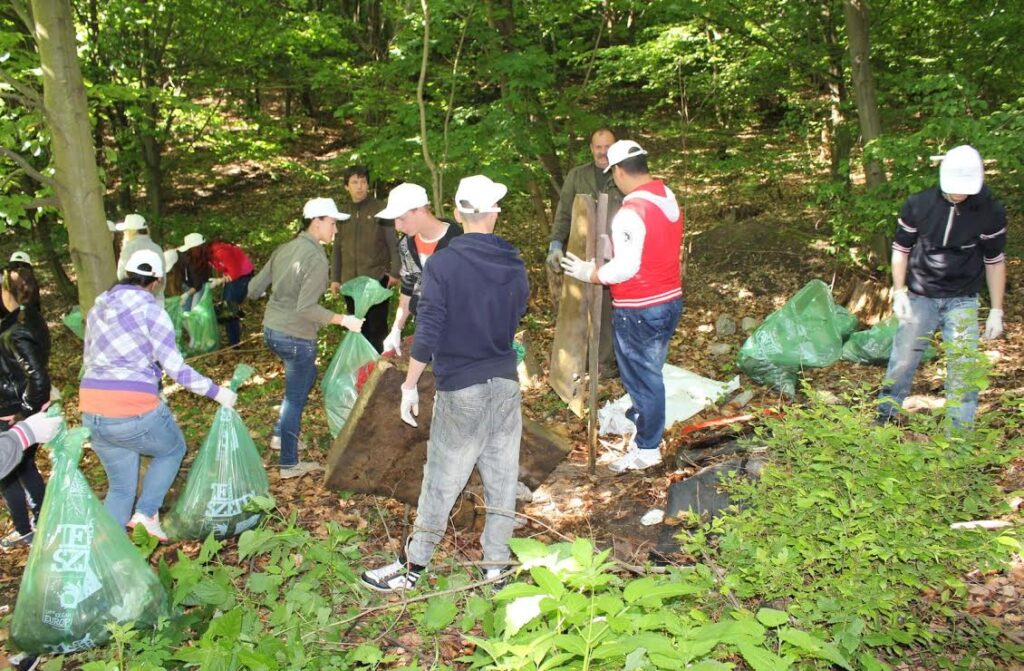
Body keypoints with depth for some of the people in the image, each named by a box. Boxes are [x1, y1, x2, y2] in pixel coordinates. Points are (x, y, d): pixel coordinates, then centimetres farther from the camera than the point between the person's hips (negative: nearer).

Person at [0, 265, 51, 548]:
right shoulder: (34, 319, 0)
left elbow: (37, 378, -31)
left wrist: (25, 412, -19)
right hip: (30, 411, 8)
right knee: (25, 467, 22)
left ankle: (24, 530, 23)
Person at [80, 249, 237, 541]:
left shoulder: (99, 307, 13)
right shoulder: (149, 309, -9)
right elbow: (176, 368, -11)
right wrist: (217, 392, -3)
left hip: (91, 413, 6)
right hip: (135, 412, -6)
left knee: (120, 487, 19)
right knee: (173, 449, 25)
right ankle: (147, 512, 10)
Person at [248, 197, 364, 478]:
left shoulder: (284, 249, 5)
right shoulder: (317, 258, -19)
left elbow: (254, 289, 10)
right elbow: (307, 308, -26)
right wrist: (344, 320, -19)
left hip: (271, 329, 8)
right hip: (296, 336, -8)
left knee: (307, 375, 29)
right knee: (295, 397, 6)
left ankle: (281, 435, 33)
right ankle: (289, 463, 16)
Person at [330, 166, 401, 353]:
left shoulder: (380, 209, -2)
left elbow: (393, 243, -3)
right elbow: (337, 248, 16)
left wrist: (395, 272, -10)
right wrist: (335, 278, 12)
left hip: (377, 279, -4)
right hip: (350, 281, 4)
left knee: (377, 328, -2)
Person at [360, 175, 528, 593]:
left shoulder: (442, 264, -13)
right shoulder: (514, 265, 2)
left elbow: (428, 332, -14)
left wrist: (410, 386, -6)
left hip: (461, 390, -4)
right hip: (506, 385, 4)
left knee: (442, 481, 5)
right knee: (502, 478, 10)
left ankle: (413, 567, 18)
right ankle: (496, 566, 20)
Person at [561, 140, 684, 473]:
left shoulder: (630, 213, -23)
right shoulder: (668, 197, 4)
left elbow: (625, 268, -25)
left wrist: (588, 274, -11)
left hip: (639, 309, -8)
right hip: (671, 299, 8)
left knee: (643, 374, 5)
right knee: (648, 368, 24)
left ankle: (647, 448, 19)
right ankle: (638, 419, 43)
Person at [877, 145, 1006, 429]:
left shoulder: (991, 212, -8)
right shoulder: (918, 205, -9)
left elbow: (995, 261, 1)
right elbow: (901, 249, 2)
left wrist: (996, 311, 1)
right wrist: (899, 292, -6)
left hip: (962, 301, 0)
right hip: (920, 297, 0)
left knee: (963, 366, -2)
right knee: (903, 359, 4)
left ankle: (960, 433, 10)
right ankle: (885, 415, 24)